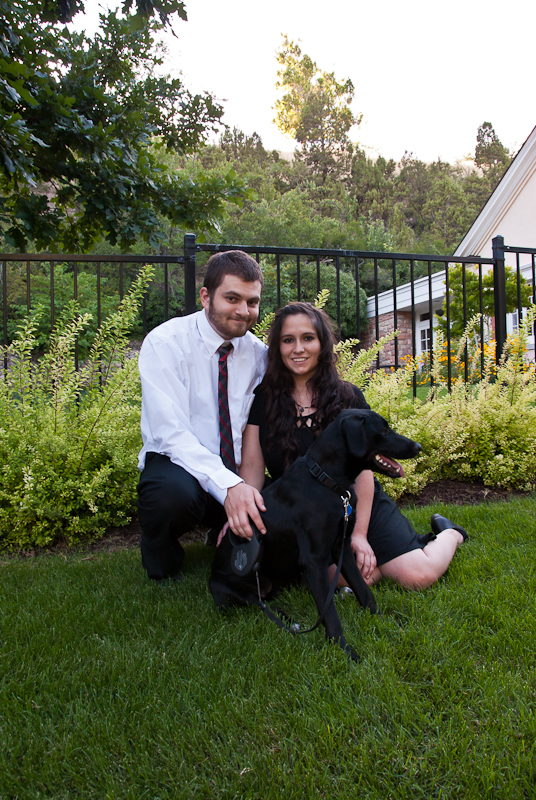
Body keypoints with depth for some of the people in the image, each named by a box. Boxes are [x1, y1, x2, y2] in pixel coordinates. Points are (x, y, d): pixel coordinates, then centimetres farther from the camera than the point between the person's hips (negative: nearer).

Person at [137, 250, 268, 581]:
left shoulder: (258, 353, 3)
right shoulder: (165, 343, -13)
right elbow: (171, 433, -22)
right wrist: (228, 485, -35)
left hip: (238, 476, 5)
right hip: (177, 464, -4)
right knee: (175, 492, -38)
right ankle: (163, 571, -3)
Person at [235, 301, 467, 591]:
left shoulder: (348, 397, -2)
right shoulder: (262, 400, -1)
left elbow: (363, 468, -5)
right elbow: (252, 466, -7)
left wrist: (360, 533, -11)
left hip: (359, 506, 0)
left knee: (419, 576, -14)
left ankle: (448, 535, 18)